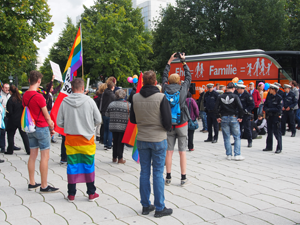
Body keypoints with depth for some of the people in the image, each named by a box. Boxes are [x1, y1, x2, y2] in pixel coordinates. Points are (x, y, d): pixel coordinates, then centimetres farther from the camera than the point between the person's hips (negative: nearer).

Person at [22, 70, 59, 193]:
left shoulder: (24, 95, 5)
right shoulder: (38, 97, -18)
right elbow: (46, 116, -11)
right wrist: (51, 128, 3)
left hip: (30, 128, 8)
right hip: (42, 128, -8)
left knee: (33, 155, 14)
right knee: (45, 156, -2)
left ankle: (32, 183, 22)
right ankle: (44, 186, 2)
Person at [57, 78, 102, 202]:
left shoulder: (65, 102, -6)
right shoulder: (89, 101, -9)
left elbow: (59, 122, -2)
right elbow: (98, 120, -3)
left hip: (71, 138, 1)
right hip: (87, 138, -1)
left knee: (72, 165, 9)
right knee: (89, 165, 9)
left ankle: (71, 194, 17)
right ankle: (91, 193, 17)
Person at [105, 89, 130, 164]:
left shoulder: (111, 104, 1)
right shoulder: (128, 105, -9)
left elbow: (107, 115, 9)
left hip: (113, 126, 3)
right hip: (123, 127, -3)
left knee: (115, 141, 14)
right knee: (121, 142, 4)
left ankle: (114, 158, 22)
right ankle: (120, 159, 9)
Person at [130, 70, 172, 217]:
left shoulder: (135, 98, -3)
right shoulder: (161, 97, -14)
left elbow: (132, 119, 7)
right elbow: (167, 121, -12)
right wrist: (166, 128, 9)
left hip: (142, 139, 4)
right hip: (158, 139, -3)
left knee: (144, 172, 12)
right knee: (158, 173, 4)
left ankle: (145, 206, 22)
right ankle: (159, 208, 12)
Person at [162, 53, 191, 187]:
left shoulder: (165, 88, -2)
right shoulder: (183, 88, -5)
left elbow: (164, 76, 16)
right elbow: (188, 76, 12)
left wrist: (169, 62, 26)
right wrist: (184, 62, 22)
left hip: (169, 124, 2)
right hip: (181, 124, -2)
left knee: (169, 151, 6)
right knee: (182, 151, 2)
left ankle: (168, 178, 12)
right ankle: (183, 179, 7)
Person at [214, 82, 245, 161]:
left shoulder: (220, 97, 0)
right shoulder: (235, 96, -8)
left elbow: (216, 107, -1)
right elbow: (240, 107, -14)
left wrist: (217, 117, 7)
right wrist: (240, 117, -4)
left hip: (224, 118, 2)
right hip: (234, 118, -2)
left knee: (226, 137, 8)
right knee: (237, 137, 5)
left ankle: (229, 155, 11)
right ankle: (237, 155, 0)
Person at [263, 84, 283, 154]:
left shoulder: (279, 98, -9)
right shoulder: (269, 97, 9)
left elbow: (279, 109, -14)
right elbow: (265, 106, 9)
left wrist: (270, 109, -14)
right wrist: (267, 109, -12)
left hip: (276, 117, -6)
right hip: (269, 116, 6)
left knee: (277, 132, -5)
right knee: (269, 132, 12)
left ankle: (279, 148, 2)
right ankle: (269, 147, 21)